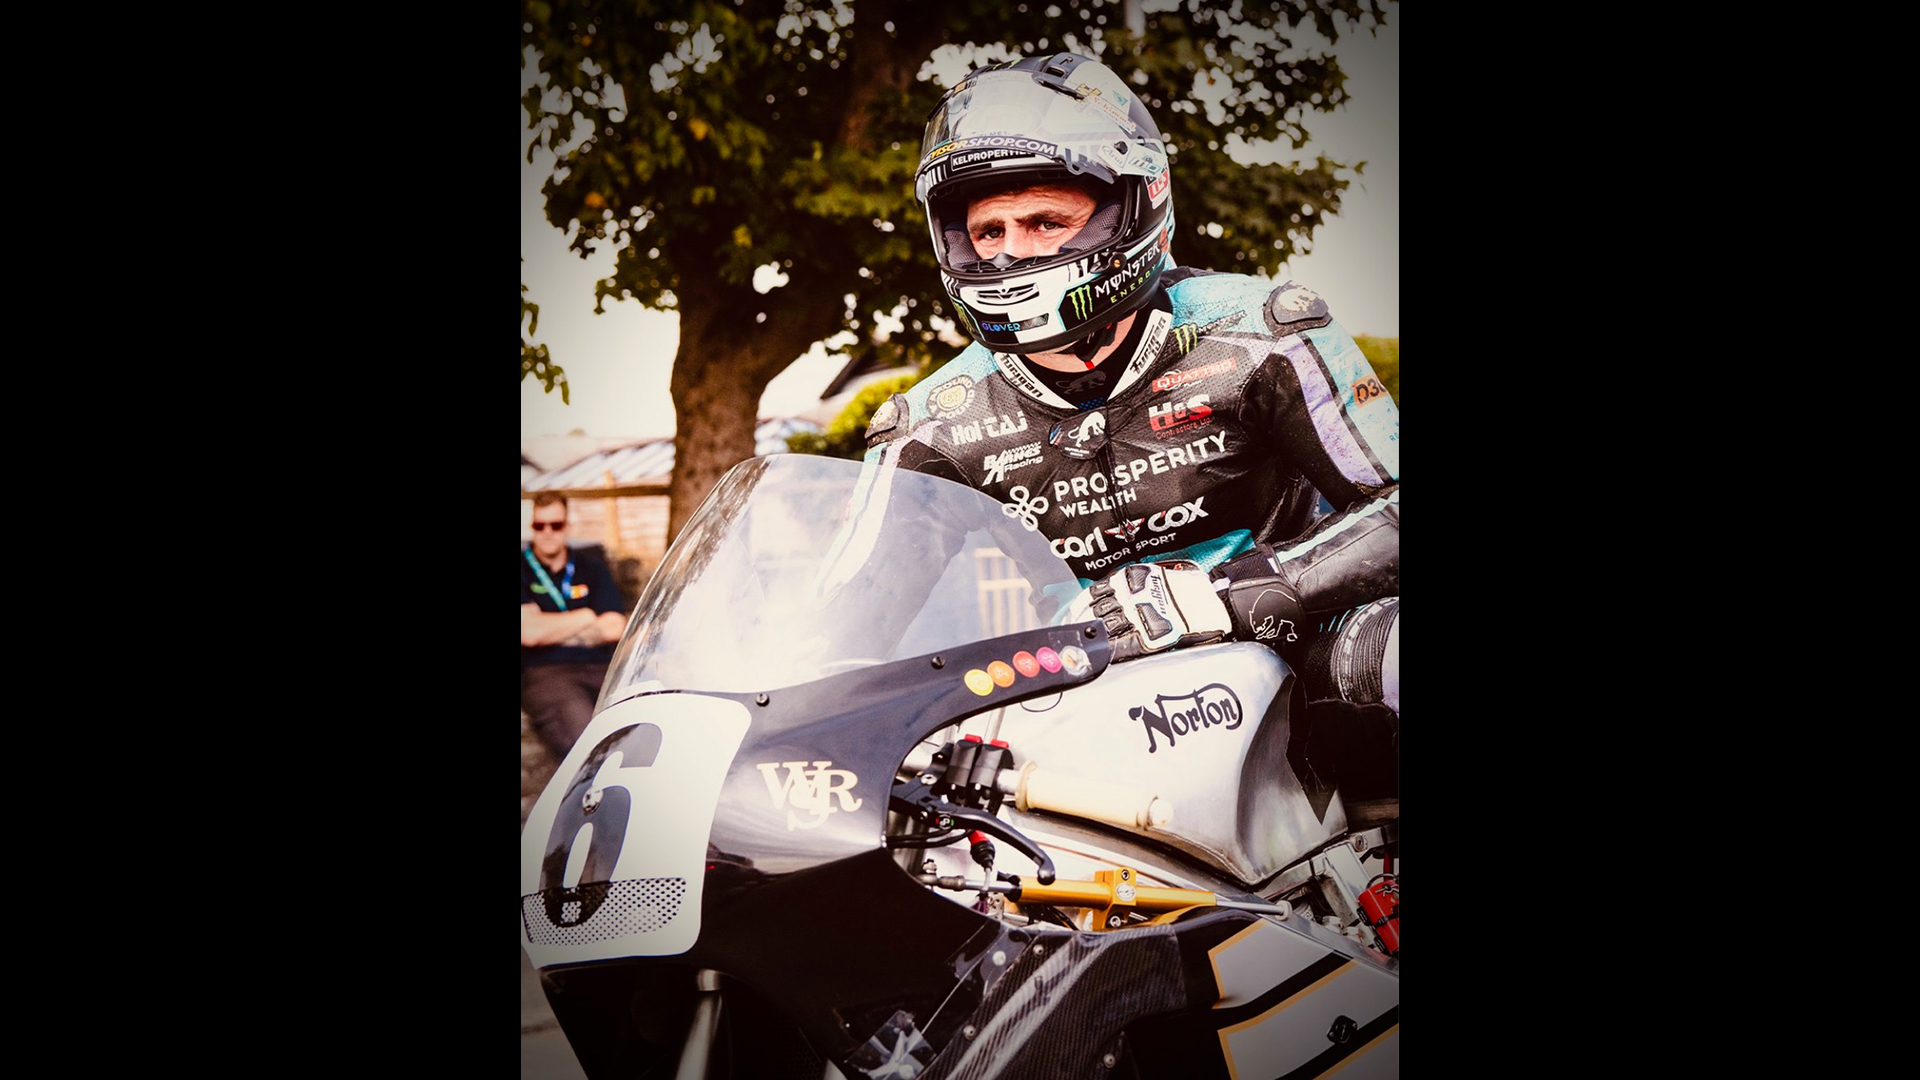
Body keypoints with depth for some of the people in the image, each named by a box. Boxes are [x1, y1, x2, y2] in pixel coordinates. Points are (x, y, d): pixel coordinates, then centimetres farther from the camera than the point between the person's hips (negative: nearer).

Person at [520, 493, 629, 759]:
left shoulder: (591, 566, 19)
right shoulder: (525, 570, 8)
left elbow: (614, 627, 7)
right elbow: (529, 632, -7)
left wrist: (553, 631, 2)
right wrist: (587, 617, 4)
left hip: (600, 666, 4)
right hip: (543, 672, -4)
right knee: (578, 728, -38)